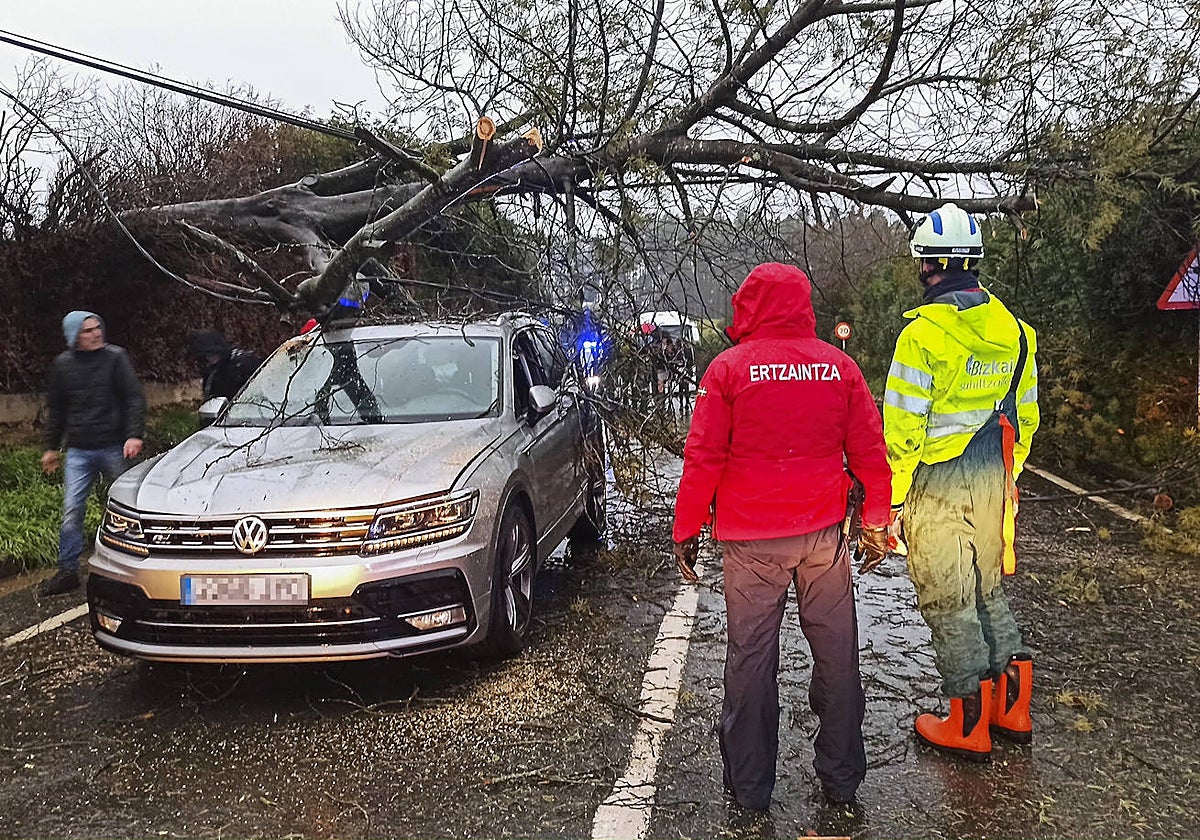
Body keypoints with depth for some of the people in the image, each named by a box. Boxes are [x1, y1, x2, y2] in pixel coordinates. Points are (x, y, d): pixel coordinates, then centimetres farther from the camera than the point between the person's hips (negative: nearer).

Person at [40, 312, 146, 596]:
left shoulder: (115, 357, -2)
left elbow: (134, 398, -5)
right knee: (72, 511, -2)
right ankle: (68, 572, 5)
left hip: (114, 447, -2)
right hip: (79, 452, 2)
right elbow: (56, 409, 16)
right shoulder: (63, 364, 6)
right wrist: (51, 447, 16)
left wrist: (134, 435, -16)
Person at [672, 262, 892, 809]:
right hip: (823, 533, 3)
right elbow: (869, 451, 6)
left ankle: (750, 786, 17)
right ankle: (842, 778, 25)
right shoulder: (839, 366, 3)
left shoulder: (729, 369, -5)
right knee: (836, 653, 13)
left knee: (751, 657, 7)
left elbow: (702, 458, -7)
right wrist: (876, 523, 15)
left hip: (750, 539, -2)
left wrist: (686, 531, 1)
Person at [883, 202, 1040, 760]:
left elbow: (903, 427, -18)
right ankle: (1012, 708, 29)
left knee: (948, 603, 5)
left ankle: (969, 724, 15)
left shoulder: (924, 332, -17)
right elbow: (1025, 417, 12)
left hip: (938, 486, -7)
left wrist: (893, 500, -10)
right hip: (992, 483, 7)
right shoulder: (1012, 328, 5)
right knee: (988, 593, 21)